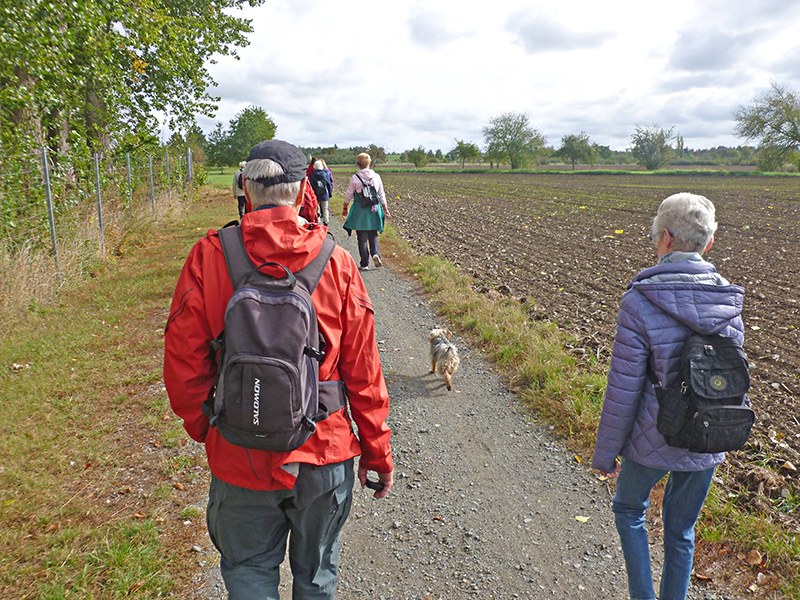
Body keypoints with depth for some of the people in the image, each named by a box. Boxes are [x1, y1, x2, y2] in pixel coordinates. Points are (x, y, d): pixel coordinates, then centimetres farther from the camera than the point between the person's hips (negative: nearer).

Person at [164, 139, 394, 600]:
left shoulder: (208, 257, -12)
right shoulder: (337, 263, -11)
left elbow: (183, 361, -7)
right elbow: (363, 371, -7)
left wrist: (203, 428, 11)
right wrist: (377, 451, 6)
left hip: (240, 458, 0)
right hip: (325, 457, 1)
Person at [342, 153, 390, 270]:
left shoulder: (355, 178, -8)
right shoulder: (376, 176, 1)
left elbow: (348, 195, -1)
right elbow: (382, 195, 7)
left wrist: (344, 208, 12)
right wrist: (385, 209, 16)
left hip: (360, 209, -3)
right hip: (374, 208, 3)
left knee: (362, 238, 5)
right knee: (373, 234, 17)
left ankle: (364, 264, 8)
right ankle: (375, 253, -9)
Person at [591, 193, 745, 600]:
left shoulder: (639, 303, -23)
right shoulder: (730, 302, -6)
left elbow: (623, 390, -19)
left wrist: (604, 453, -5)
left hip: (653, 443, -4)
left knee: (629, 508, 25)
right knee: (681, 529, 24)